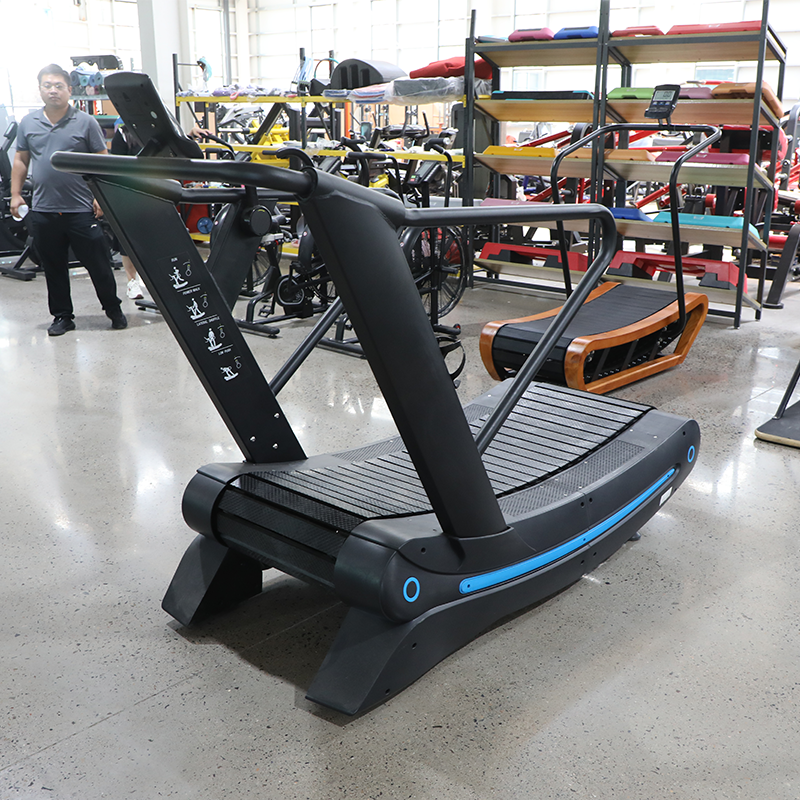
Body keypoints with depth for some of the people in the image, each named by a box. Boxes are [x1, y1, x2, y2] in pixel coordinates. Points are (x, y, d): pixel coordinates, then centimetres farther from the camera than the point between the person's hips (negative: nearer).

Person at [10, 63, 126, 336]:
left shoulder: (86, 122, 0)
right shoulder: (28, 123, 9)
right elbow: (21, 161, 15)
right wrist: (16, 194, 8)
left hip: (82, 210, -3)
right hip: (43, 211, 3)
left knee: (98, 264, 3)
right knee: (54, 268, 10)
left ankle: (114, 310, 19)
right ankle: (62, 316, 22)